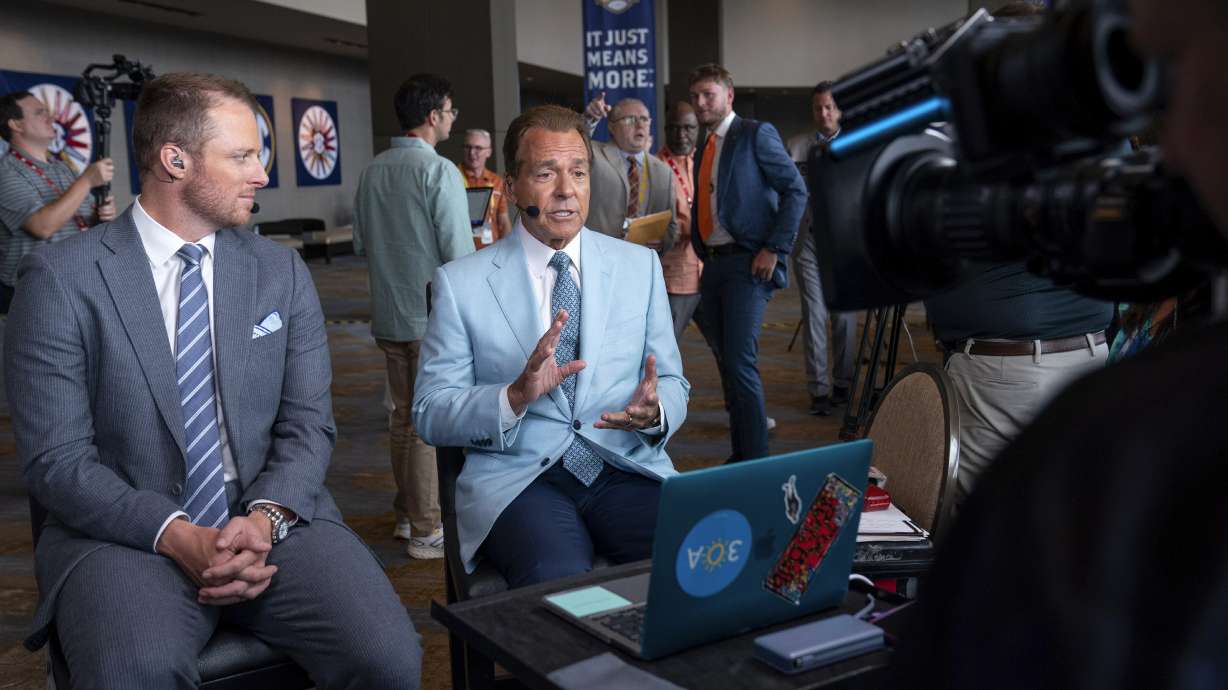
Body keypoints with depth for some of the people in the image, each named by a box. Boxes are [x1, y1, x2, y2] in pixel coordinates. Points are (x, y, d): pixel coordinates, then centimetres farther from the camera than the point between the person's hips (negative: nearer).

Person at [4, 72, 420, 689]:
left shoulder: (283, 273, 8)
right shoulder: (60, 279, -2)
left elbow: (308, 423, 5)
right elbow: (55, 458, -6)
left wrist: (267, 518, -14)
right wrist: (177, 536, -19)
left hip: (273, 520, 3)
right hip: (128, 534, -2)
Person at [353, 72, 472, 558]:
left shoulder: (373, 172, 7)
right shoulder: (439, 171, -14)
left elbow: (361, 242, 15)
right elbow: (459, 251, -17)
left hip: (388, 314, 7)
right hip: (433, 317, -7)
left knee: (403, 414, 17)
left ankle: (406, 514, 27)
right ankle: (427, 531, 5)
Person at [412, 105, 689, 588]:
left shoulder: (639, 265, 11)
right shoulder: (460, 282, 4)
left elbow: (673, 383, 13)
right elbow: (430, 413, 1)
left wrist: (654, 411, -12)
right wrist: (515, 397, -18)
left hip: (627, 467, 3)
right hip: (517, 479, -2)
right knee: (559, 583, -33)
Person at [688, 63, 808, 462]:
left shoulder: (756, 134, -3)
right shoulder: (705, 151, 19)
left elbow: (796, 190, -9)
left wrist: (774, 249, -15)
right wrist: (703, 257, 9)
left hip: (748, 264, -8)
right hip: (712, 265, 8)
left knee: (740, 363, -14)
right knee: (726, 365, 10)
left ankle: (756, 459, -6)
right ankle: (740, 454, 19)